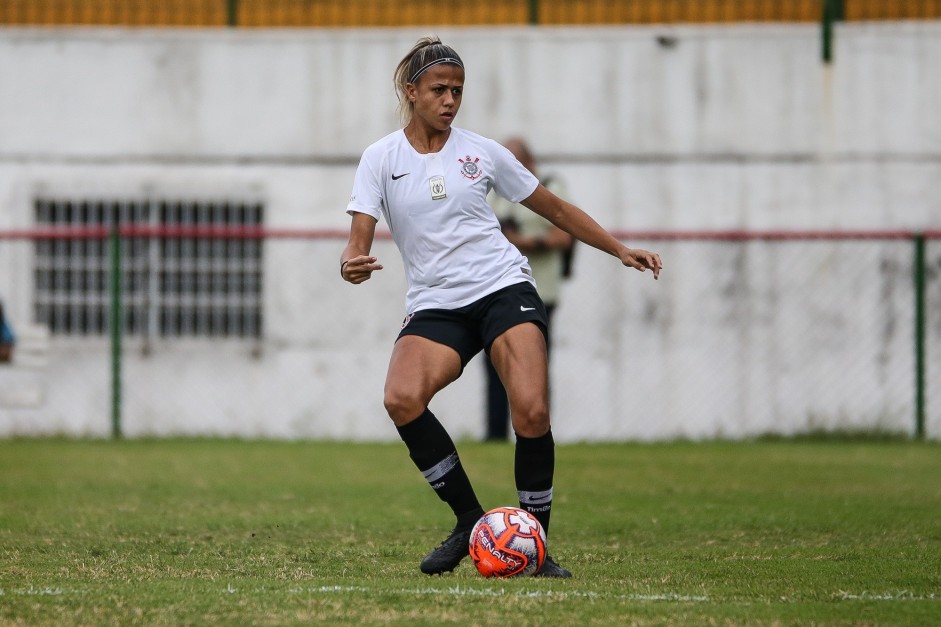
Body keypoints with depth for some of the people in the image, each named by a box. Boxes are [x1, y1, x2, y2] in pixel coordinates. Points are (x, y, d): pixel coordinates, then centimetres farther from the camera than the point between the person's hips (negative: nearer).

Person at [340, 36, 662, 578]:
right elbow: (360, 239, -6)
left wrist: (621, 250, 14)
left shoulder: (481, 151, 7)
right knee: (401, 399, -28)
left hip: (504, 289, 0)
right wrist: (354, 265, -30)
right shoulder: (381, 158, 3)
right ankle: (470, 520, -11)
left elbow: (555, 209, 17)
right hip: (436, 306, 0)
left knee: (532, 412, -22)